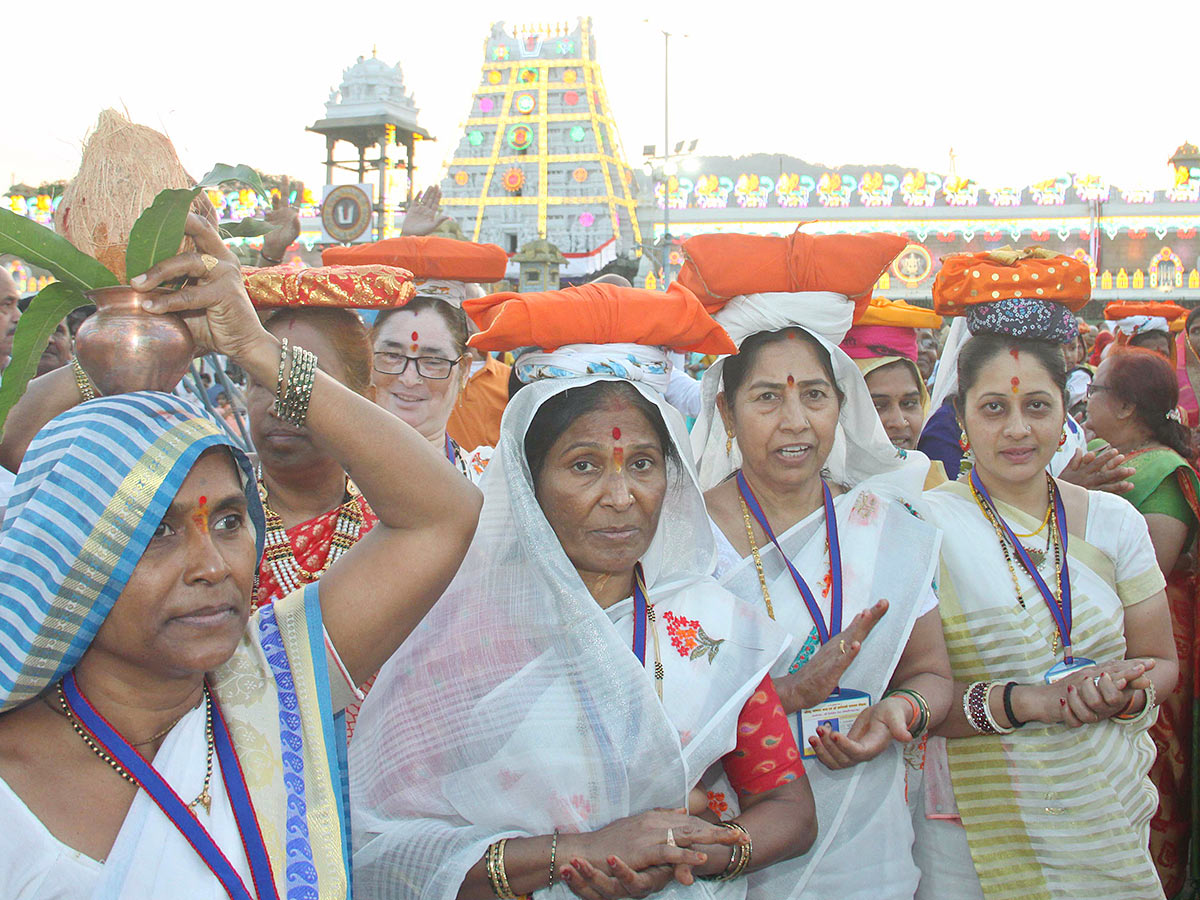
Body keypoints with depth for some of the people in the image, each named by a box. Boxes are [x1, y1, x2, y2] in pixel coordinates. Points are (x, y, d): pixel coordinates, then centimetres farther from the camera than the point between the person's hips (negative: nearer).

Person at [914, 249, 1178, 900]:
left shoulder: (1115, 521, 1)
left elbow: (1160, 661, 8)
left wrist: (1122, 692, -13)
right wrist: (1028, 701, -25)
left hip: (1111, 815, 4)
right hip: (976, 828, -3)